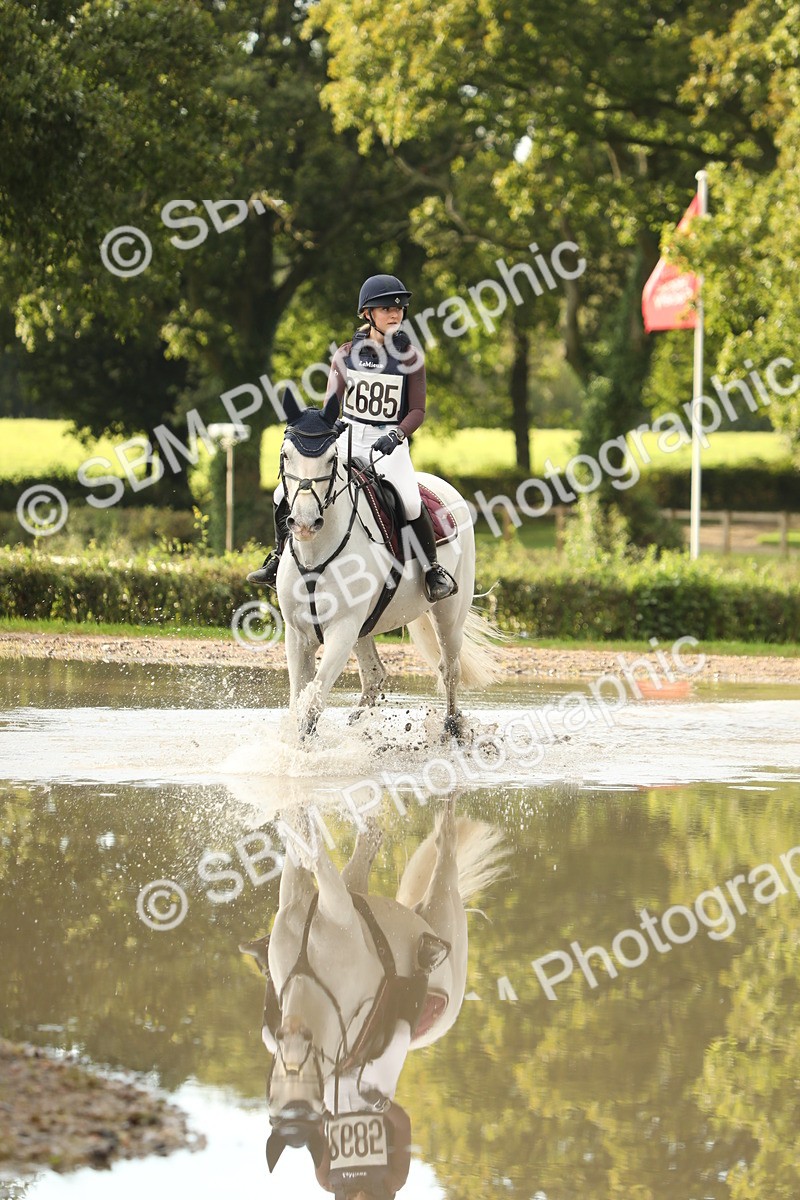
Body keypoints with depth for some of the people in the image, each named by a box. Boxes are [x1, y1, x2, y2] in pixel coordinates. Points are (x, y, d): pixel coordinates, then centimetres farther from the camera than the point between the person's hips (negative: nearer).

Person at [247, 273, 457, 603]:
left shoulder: (410, 357, -2)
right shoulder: (347, 354, 4)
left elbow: (417, 410, -3)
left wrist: (396, 434, -22)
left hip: (388, 443, -3)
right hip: (346, 439, 3)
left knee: (410, 502, -30)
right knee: (285, 493, -6)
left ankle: (434, 571, -11)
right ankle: (280, 559, 17)